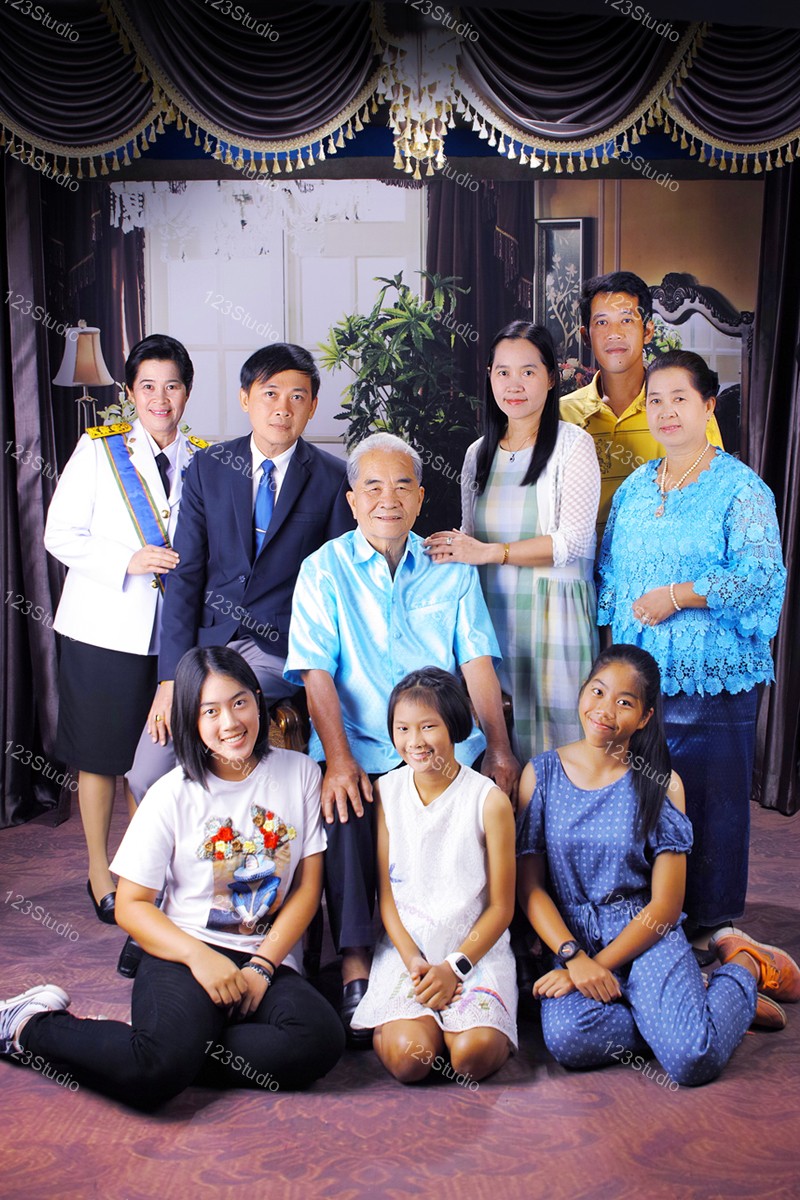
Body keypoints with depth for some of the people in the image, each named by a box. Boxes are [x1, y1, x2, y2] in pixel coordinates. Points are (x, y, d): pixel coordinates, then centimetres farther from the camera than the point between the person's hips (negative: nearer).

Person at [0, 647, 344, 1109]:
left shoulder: (300, 773, 3)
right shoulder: (174, 795, -2)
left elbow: (308, 886, 4)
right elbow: (131, 904, -1)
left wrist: (262, 966, -8)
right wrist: (198, 956, -16)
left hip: (269, 959, 3)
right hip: (184, 952, -2)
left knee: (322, 1040, -28)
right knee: (154, 1075, -29)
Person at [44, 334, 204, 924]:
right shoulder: (98, 449, -2)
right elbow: (62, 535, -5)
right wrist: (128, 561, -17)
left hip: (175, 631, 3)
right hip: (105, 628, -2)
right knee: (101, 755, 7)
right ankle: (100, 872, 25)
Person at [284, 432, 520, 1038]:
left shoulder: (452, 569, 13)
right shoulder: (324, 570, 5)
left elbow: (477, 661, 7)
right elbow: (316, 673, -4)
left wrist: (499, 750, -3)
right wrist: (339, 761, -16)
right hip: (360, 751, -1)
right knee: (347, 820, -29)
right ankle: (355, 972, -14)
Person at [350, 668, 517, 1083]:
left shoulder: (489, 800, -7)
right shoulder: (386, 791, 1)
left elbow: (501, 907, -3)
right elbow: (385, 892, 3)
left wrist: (454, 967, -13)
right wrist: (414, 960, -10)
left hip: (475, 947, -1)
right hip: (405, 947, 1)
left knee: (473, 1055, -24)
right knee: (408, 1057, -23)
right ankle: (387, 1023, 10)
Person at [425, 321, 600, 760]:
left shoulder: (572, 444, -2)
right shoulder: (478, 453, 14)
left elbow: (574, 540, -11)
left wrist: (489, 552, -16)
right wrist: (454, 550, -2)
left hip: (552, 609, -4)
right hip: (490, 610, 5)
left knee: (553, 727, -4)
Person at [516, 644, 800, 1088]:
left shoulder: (661, 785, -3)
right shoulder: (542, 773, 0)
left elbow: (665, 905, -4)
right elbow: (530, 887, 0)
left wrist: (598, 966, -14)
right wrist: (574, 958, -16)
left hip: (645, 934, -1)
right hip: (572, 935, 2)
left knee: (693, 1060, -24)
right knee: (569, 1040, -28)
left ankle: (743, 967, 8)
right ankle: (683, 998, -2)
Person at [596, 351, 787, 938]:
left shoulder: (741, 487, -4)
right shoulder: (634, 488, 13)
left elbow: (761, 576, -13)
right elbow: (610, 574, 18)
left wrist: (675, 596, -16)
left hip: (713, 676, -5)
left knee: (711, 796, 1)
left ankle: (710, 923, 18)